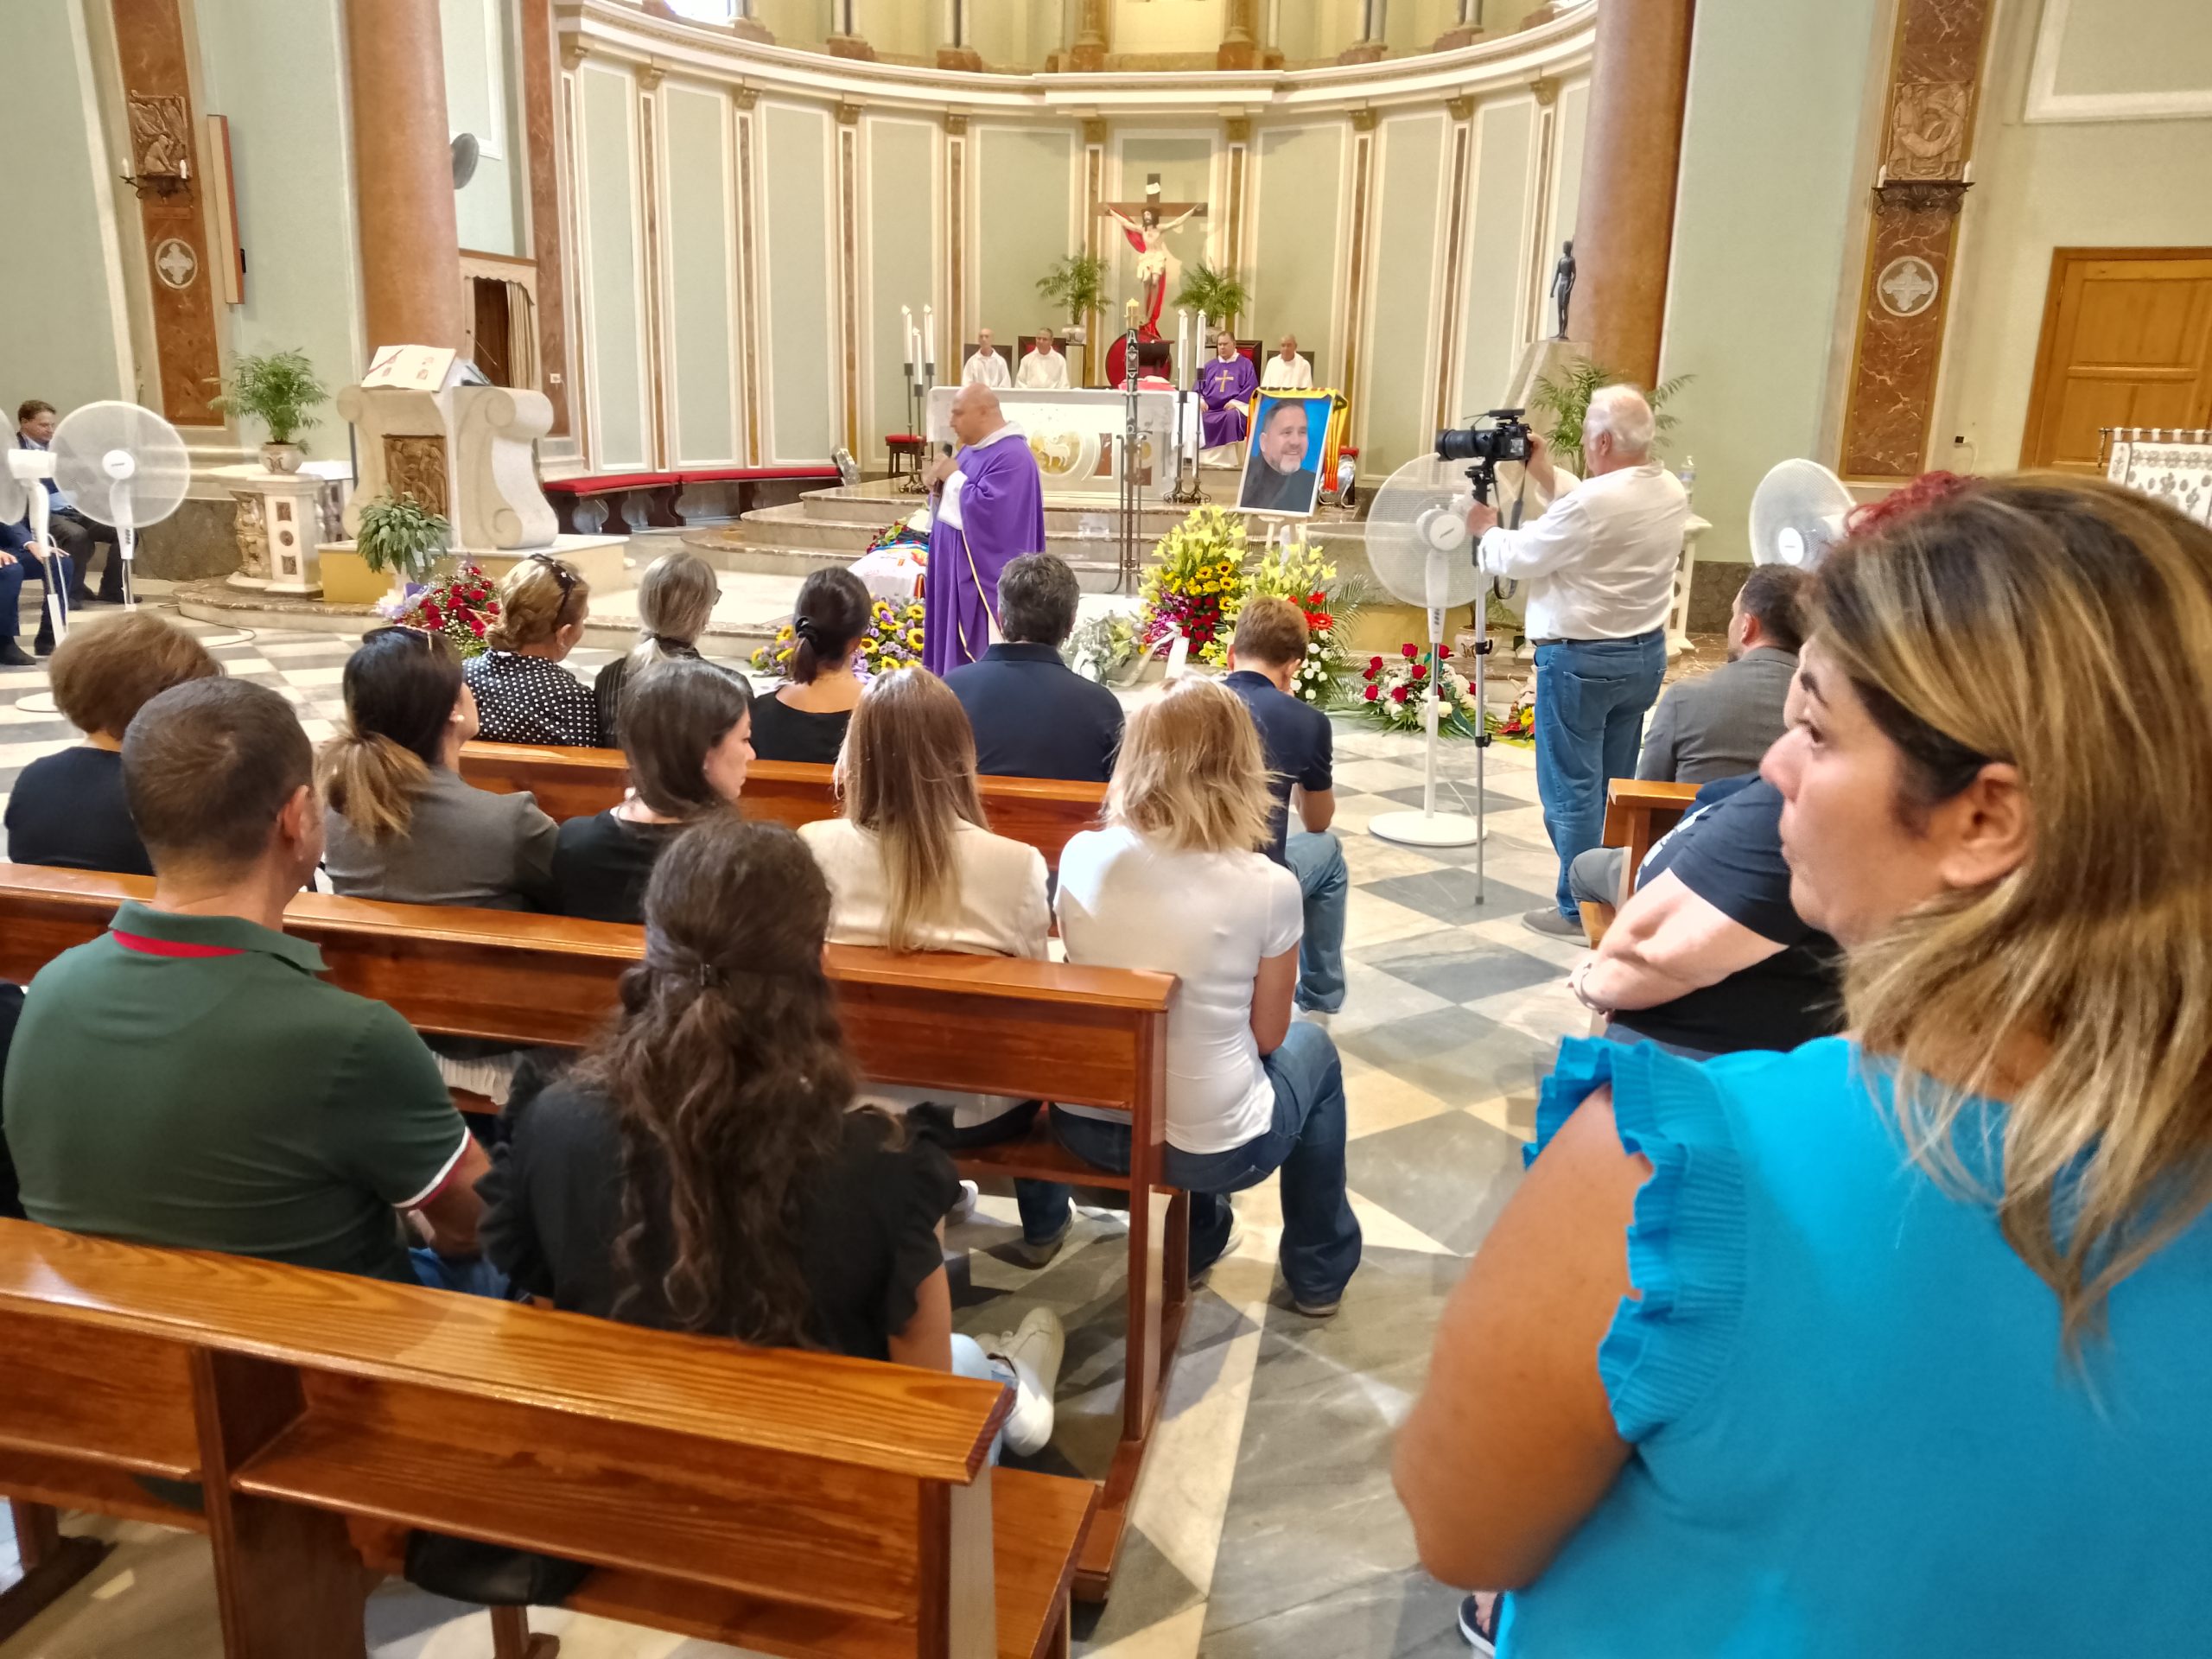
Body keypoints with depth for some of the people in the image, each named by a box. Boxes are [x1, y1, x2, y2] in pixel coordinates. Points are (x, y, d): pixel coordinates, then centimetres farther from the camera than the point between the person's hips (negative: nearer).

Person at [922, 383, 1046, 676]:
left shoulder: (1012, 456, -17)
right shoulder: (971, 450, 13)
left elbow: (987, 510, -27)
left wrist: (953, 478, -14)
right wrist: (938, 486, -2)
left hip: (984, 577, -10)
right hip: (958, 571, 10)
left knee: (980, 664, -5)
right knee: (953, 650, 13)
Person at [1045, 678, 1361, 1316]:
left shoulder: (1082, 856, -9)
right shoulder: (1268, 887, -18)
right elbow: (1266, 1035, -6)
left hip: (1086, 1125, 3)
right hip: (1212, 1147, -3)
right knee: (1310, 1049, 27)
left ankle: (1198, 1238, 48)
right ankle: (1319, 1274, 41)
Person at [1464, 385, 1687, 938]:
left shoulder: (1590, 502, -23)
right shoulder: (1671, 492, 3)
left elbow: (1517, 558, -12)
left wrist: (1486, 530, 9)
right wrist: (1547, 476, 19)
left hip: (1580, 660, -8)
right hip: (1646, 653, 8)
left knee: (1572, 789, 2)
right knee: (1617, 784, 17)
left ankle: (1578, 910, 9)